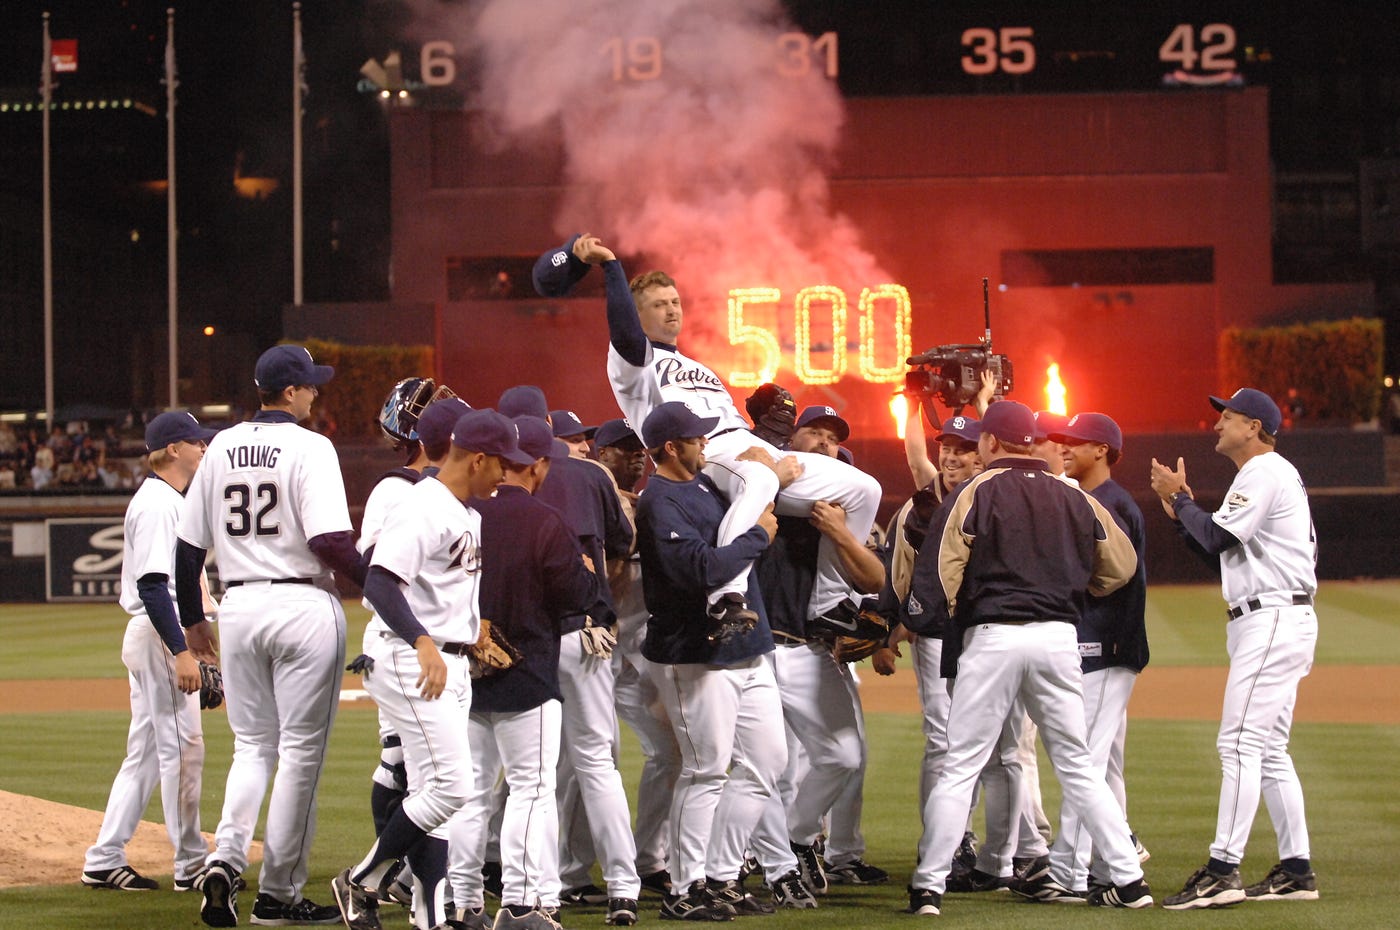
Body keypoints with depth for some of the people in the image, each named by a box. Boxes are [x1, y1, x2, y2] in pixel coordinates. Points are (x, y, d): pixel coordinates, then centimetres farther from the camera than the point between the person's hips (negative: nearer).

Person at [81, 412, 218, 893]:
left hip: (165, 637, 11)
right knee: (181, 748, -6)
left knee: (146, 752, 11)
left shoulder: (168, 501, 18)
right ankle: (191, 865, -3)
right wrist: (181, 651, -26)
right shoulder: (157, 504, -15)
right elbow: (152, 586, -22)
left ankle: (104, 860, 13)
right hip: (161, 637, -11)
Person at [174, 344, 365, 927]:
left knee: (253, 745, 15)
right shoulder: (309, 447, -9)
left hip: (239, 607, 5)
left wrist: (192, 618, 21)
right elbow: (330, 540, -20)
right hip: (304, 606, -5)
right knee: (300, 749, 3)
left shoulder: (222, 448, 8)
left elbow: (188, 544, 11)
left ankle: (227, 857, -8)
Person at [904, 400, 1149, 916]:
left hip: (992, 638, -4)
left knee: (959, 767, 0)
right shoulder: (1075, 499, 10)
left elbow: (936, 577, -9)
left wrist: (951, 616, 10)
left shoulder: (975, 493, -2)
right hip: (1059, 636, 4)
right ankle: (1129, 879, 8)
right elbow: (1121, 565, 16)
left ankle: (929, 887, -3)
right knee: (1077, 766, 12)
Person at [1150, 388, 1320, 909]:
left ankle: (1223, 871, -21)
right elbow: (1224, 553, 23)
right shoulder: (1270, 475, 23)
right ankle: (1296, 870, 11)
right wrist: (1181, 513, 13)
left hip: (1273, 619, -11)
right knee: (1268, 749, 11)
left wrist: (1178, 498, -2)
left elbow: (1216, 539, -16)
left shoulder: (1265, 472, -10)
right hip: (1269, 624, 11)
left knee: (1241, 743, -15)